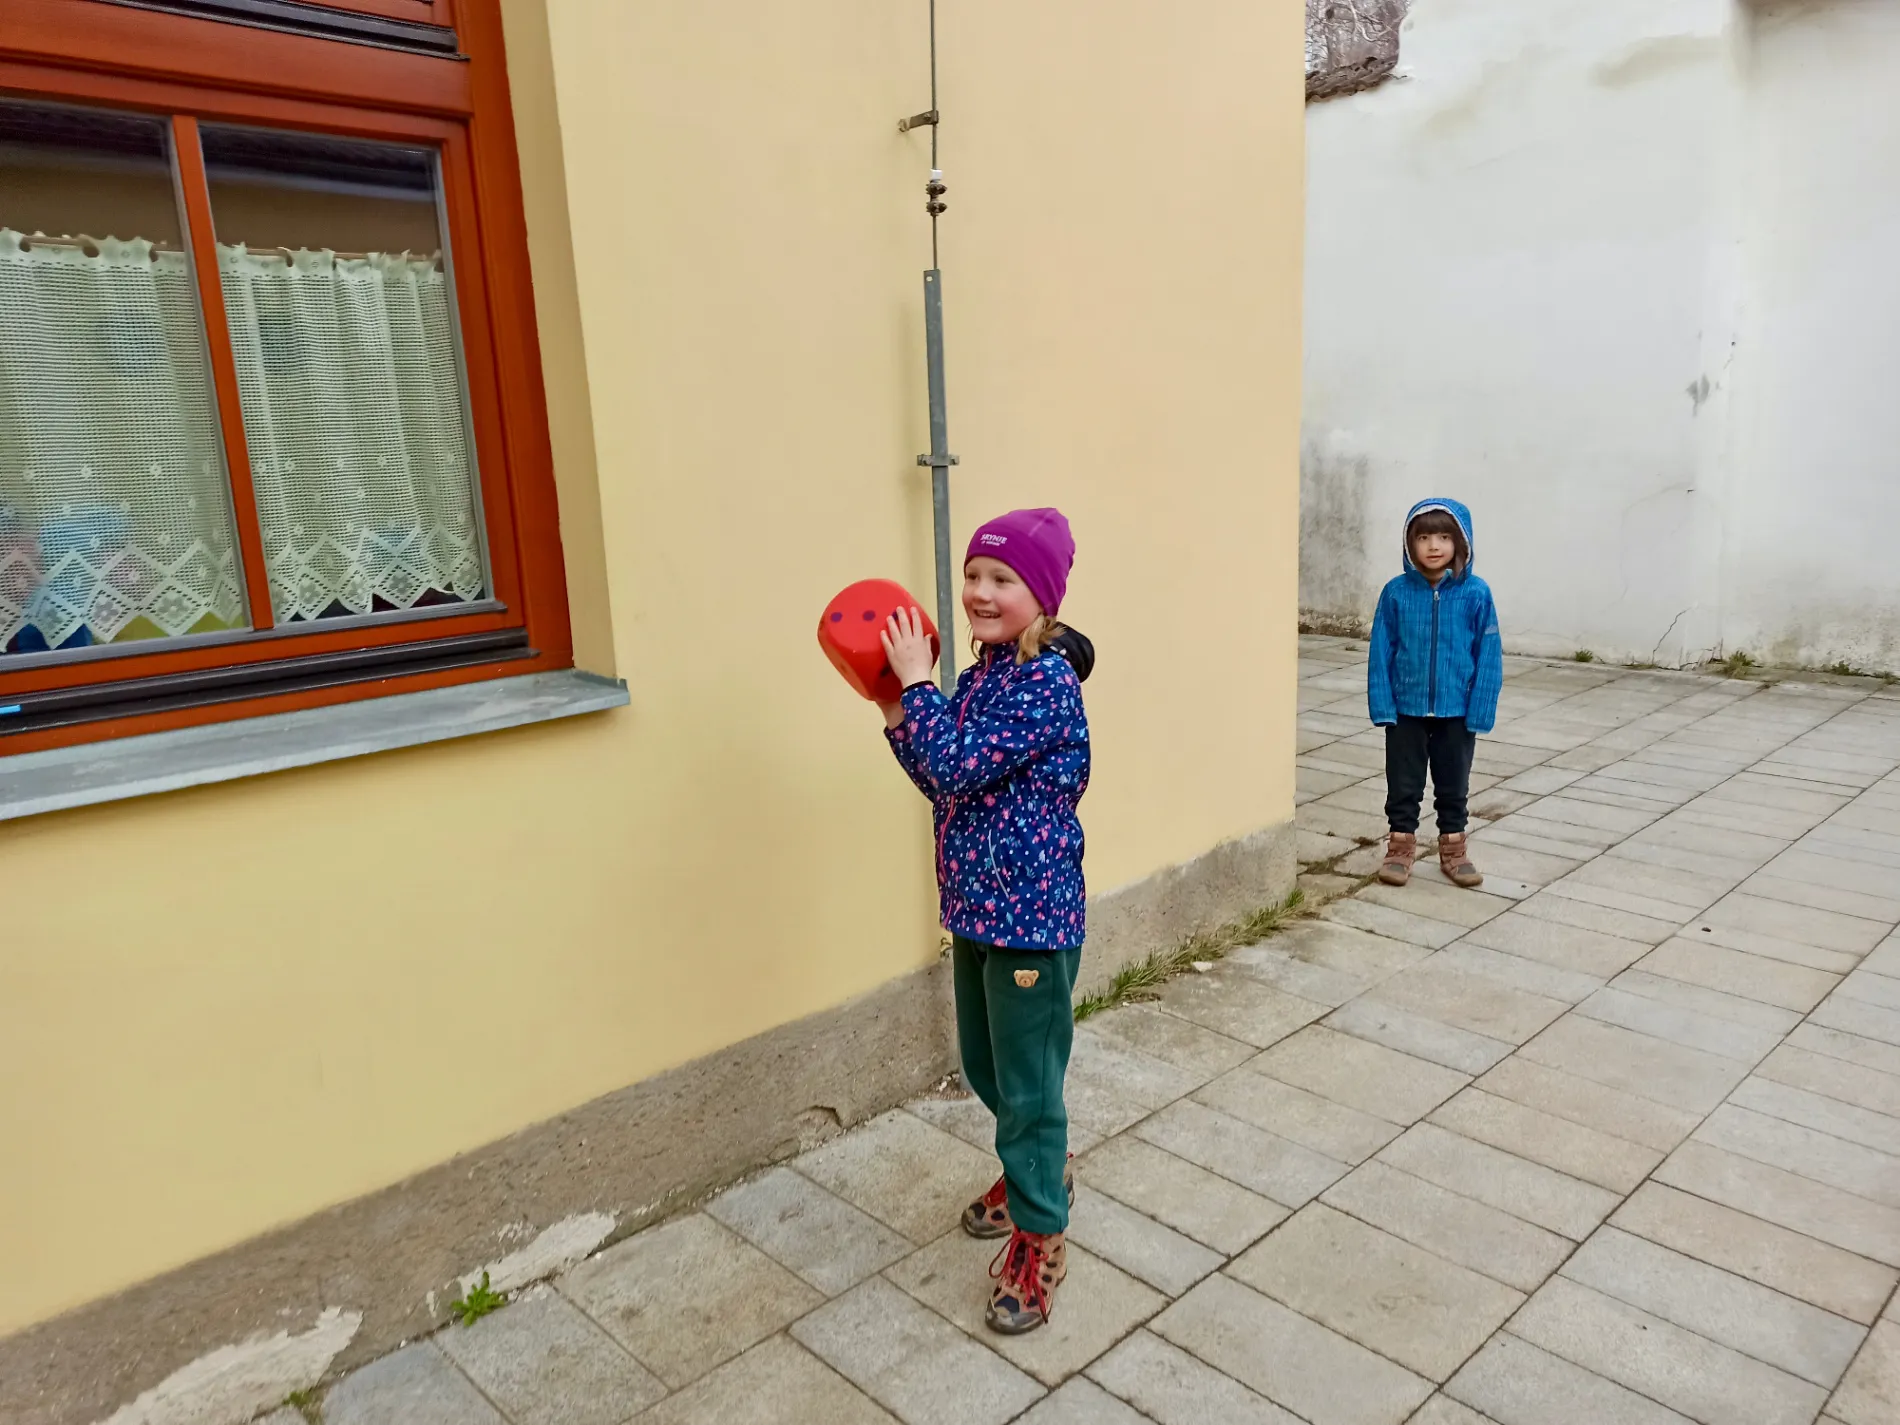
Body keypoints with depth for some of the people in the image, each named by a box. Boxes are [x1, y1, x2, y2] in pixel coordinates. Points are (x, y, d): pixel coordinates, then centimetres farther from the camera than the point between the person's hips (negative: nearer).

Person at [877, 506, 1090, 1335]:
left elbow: (957, 768, -27)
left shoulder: (1047, 684, -20)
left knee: (1028, 1081, 5)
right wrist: (896, 711, -1)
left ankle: (1039, 1239, 23)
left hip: (1033, 919, -9)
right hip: (977, 910, 9)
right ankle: (1038, 1170, 48)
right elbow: (942, 782, 8)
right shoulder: (978, 678, 7)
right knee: (983, 1064, 23)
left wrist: (916, 682, -18)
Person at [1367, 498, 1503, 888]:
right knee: (1403, 785, 12)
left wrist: (1480, 711, -9)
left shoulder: (1476, 594, -9)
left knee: (1454, 787, 16)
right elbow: (1381, 653, -4)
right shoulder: (1397, 592, -8)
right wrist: (1382, 706, -9)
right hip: (1406, 709, 0)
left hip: (1457, 711, 0)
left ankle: (1453, 849, 31)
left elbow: (1489, 657, -6)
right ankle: (1400, 848, 27)